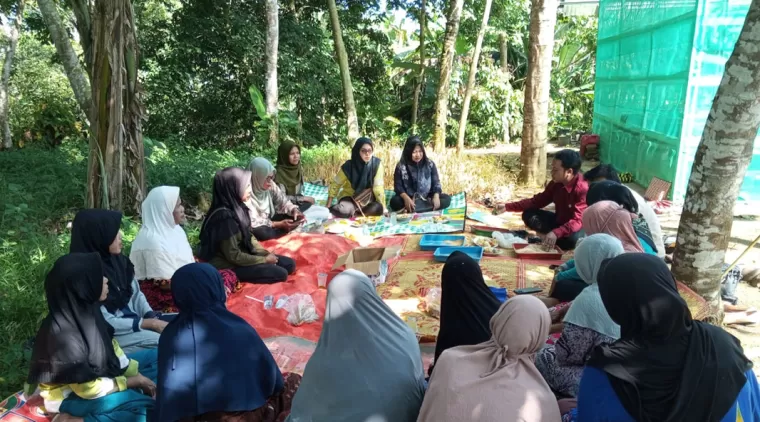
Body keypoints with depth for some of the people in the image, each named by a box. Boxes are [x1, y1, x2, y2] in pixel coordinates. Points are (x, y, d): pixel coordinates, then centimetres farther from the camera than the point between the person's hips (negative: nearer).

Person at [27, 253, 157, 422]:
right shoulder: (63, 333, -32)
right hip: (68, 396, -8)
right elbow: (89, 389, -25)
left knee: (156, 357, 6)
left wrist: (137, 375, -3)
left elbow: (111, 347, 4)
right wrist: (134, 381, -15)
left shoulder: (86, 309, -11)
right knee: (137, 403, -27)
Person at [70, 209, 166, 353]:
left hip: (135, 320, 7)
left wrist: (153, 318, -9)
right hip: (111, 335, -7)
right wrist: (150, 323, -18)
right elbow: (105, 323, -19)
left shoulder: (118, 260, 2)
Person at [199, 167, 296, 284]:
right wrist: (264, 260, -14)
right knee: (280, 274, -15)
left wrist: (265, 253, -2)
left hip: (243, 255, 9)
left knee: (289, 264, 4)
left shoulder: (237, 207, 0)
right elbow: (234, 256, -24)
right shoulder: (225, 216, -27)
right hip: (229, 266, -9)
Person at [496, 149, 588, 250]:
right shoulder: (556, 183, -8)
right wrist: (508, 207, -8)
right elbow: (537, 201, 0)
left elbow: (577, 221, -36)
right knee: (529, 215, -10)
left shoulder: (583, 189, -29)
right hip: (559, 221, 6)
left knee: (572, 239, -40)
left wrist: (556, 233, -52)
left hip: (579, 227, -6)